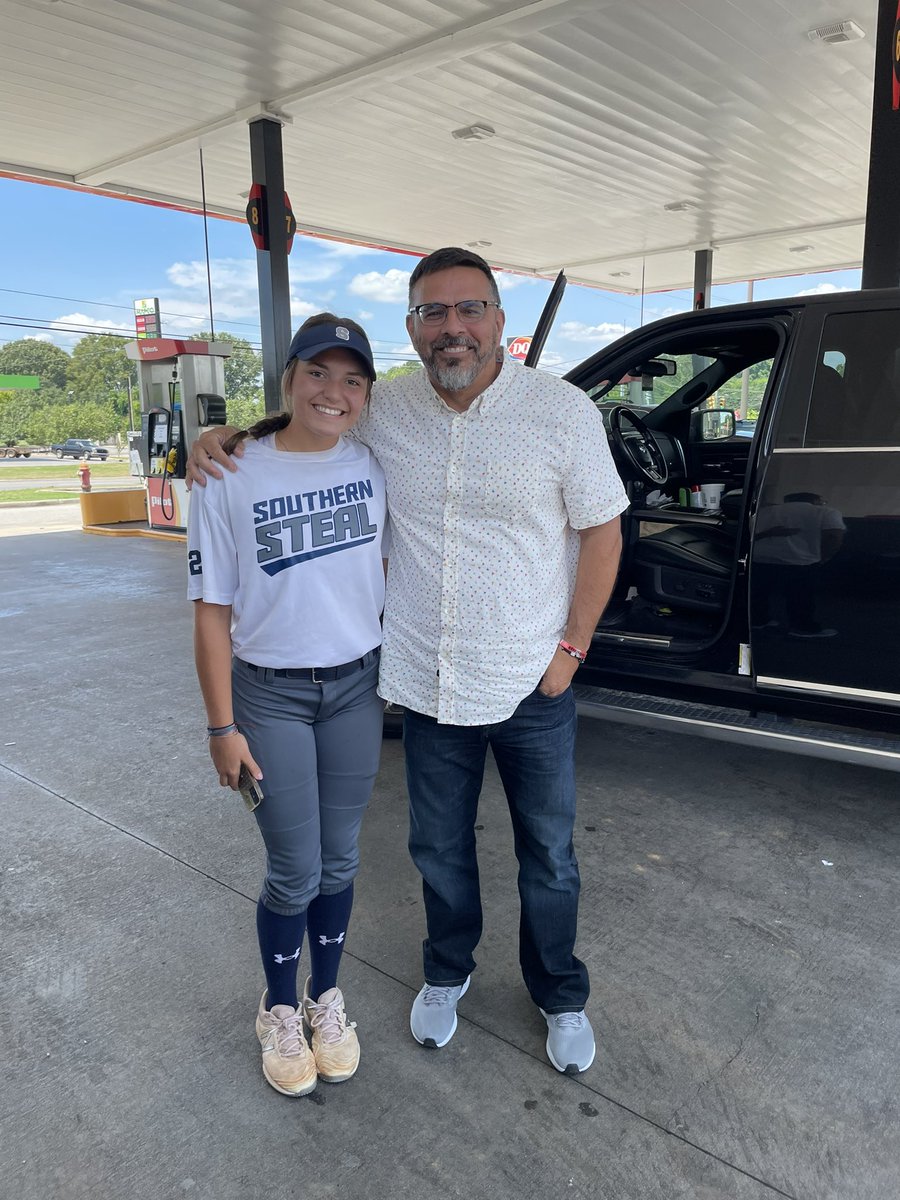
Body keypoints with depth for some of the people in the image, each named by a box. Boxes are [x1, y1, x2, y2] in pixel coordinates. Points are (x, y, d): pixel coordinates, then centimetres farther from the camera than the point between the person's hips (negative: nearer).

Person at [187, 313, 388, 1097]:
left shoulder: (375, 464, -3)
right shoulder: (231, 479, -12)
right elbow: (212, 610, -9)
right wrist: (223, 726, -8)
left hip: (357, 685, 3)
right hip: (270, 694, -3)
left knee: (339, 861, 14)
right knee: (295, 872, 6)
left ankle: (326, 999, 38)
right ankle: (279, 1012, 33)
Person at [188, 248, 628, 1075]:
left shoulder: (562, 410, -10)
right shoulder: (384, 411, -3)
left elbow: (601, 533, -4)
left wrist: (570, 649, -7)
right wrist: (220, 438, -6)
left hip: (531, 688, -2)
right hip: (429, 686, 2)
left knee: (548, 856, 16)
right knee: (439, 848, 21)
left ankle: (561, 995, 42)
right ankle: (448, 972, 49)